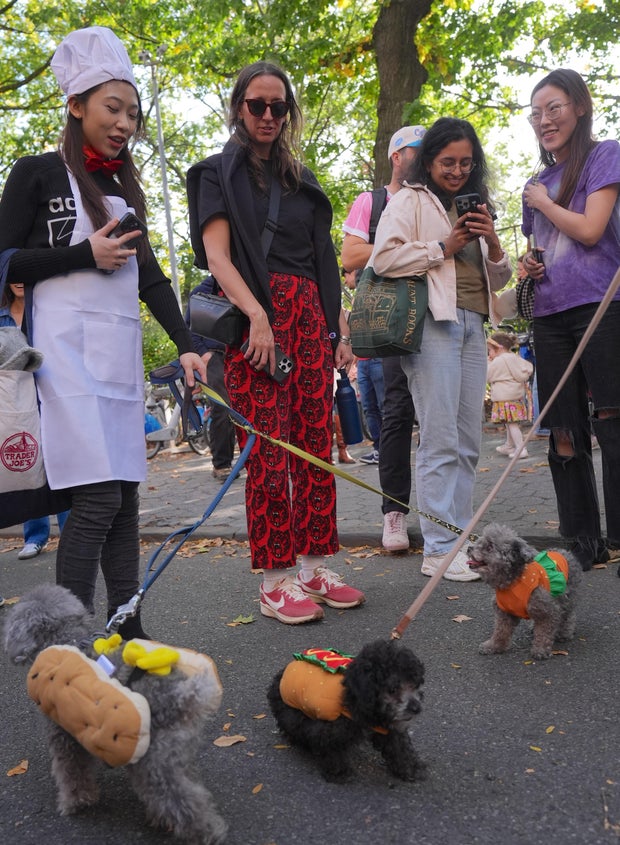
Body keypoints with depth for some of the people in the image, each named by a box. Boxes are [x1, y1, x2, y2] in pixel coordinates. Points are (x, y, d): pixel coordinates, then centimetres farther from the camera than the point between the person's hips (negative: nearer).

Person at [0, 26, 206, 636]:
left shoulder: (123, 188, 20)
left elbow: (149, 276, 15)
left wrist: (186, 345, 4)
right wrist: (85, 254, -11)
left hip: (121, 350, 6)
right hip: (67, 348, -6)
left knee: (125, 495, 5)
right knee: (97, 497, -14)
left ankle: (127, 631, 14)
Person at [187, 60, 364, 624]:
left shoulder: (301, 180, 24)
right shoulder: (219, 173, 8)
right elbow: (217, 256, -6)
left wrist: (340, 327, 13)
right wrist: (257, 317, -20)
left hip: (310, 317, 6)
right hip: (256, 314, -5)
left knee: (316, 445, 2)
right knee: (269, 449, -8)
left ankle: (315, 567, 11)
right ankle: (274, 581, 0)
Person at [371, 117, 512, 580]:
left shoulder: (475, 207, 26)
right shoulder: (409, 201, 7)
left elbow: (498, 280, 24)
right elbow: (383, 258, -10)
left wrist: (493, 243, 4)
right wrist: (444, 248, -8)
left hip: (473, 325, 7)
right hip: (432, 322, -7)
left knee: (469, 442, 5)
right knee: (441, 440, -11)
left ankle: (460, 538, 12)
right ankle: (439, 549, -6)